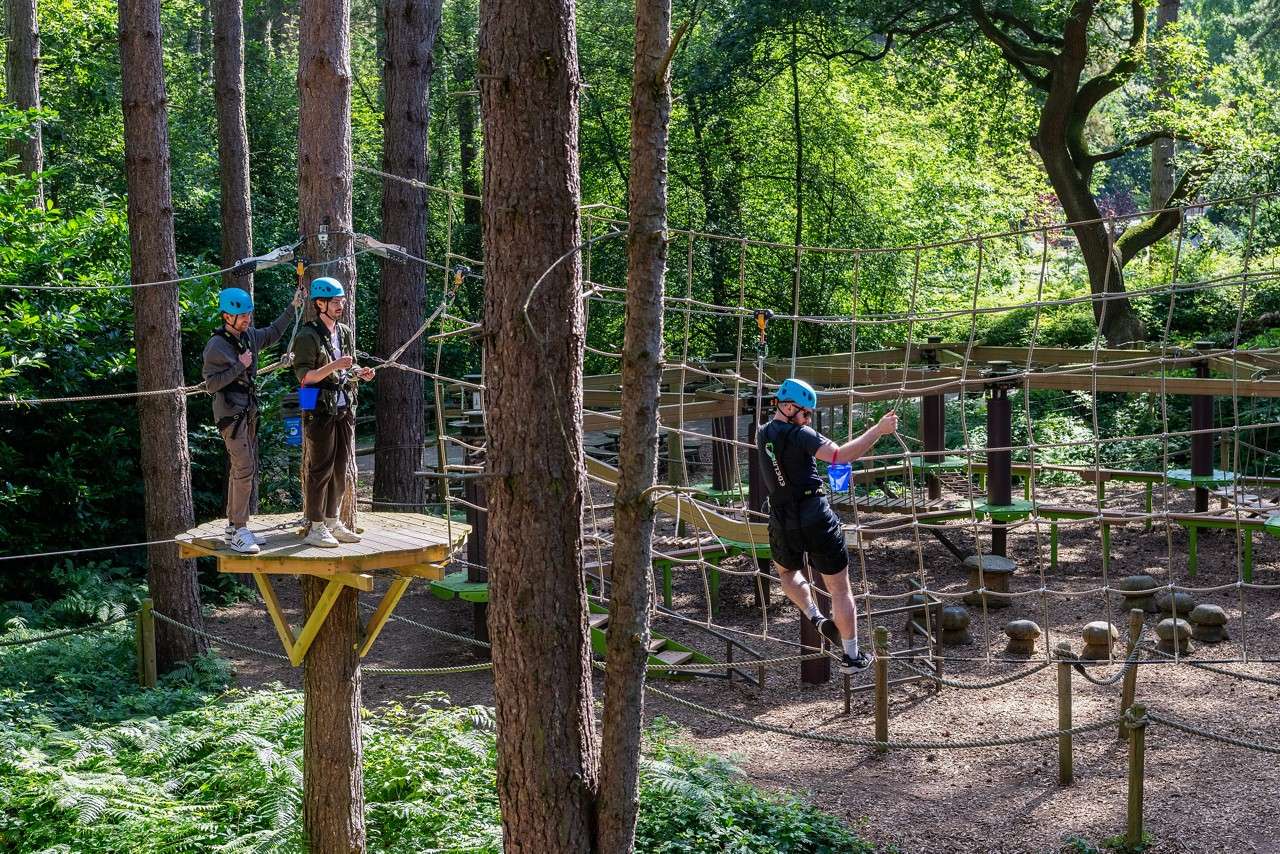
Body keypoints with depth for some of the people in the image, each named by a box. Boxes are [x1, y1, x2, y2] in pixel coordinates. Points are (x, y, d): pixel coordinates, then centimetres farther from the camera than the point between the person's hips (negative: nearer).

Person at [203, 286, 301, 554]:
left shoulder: (249, 336, 9)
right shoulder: (216, 346, -13)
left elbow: (273, 333, 29)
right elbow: (211, 384, -16)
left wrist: (292, 308, 25)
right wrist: (240, 366, -19)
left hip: (249, 412, 9)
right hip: (230, 413, -9)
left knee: (244, 469, 12)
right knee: (244, 469, -16)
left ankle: (233, 525, 19)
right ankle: (239, 531, -15)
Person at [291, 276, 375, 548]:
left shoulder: (345, 332, 14)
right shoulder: (308, 336, -10)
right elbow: (304, 376, -15)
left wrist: (359, 372, 4)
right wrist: (334, 365, -25)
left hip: (344, 409, 7)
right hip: (320, 411, -7)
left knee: (339, 469, 10)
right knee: (320, 469, -5)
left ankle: (332, 522, 19)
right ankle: (316, 528, 0)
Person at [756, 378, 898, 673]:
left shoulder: (763, 435, 6)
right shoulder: (799, 435, -15)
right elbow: (841, 455, -26)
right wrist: (879, 429, -24)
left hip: (783, 524, 5)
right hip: (817, 520, -5)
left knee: (787, 572, 34)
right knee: (839, 588, 7)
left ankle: (816, 618, 13)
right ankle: (851, 657, 12)